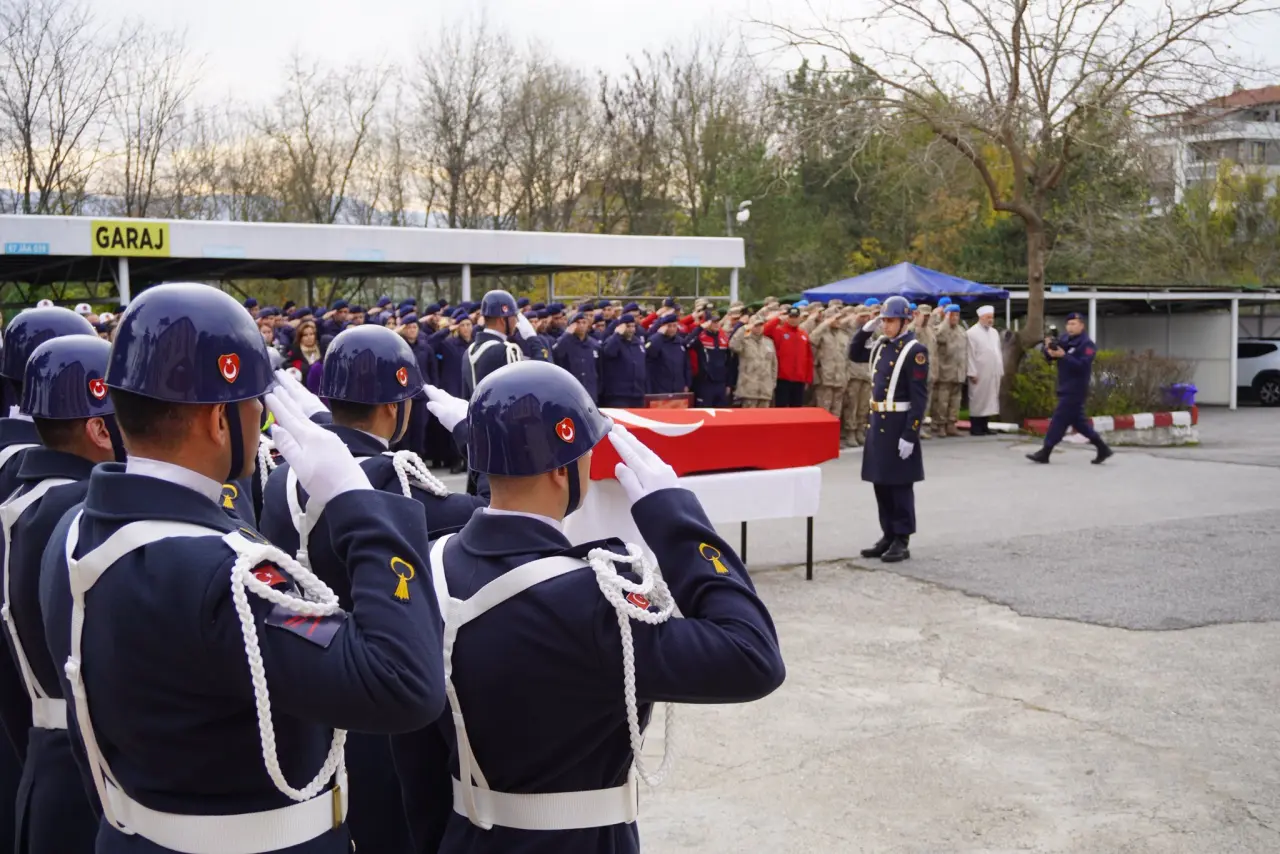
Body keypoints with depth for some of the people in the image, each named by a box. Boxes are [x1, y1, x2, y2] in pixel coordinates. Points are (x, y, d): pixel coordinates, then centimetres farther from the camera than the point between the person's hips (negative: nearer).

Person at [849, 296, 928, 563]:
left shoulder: (915, 350, -14)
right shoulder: (881, 344, 9)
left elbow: (919, 397, -17)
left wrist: (910, 435, -20)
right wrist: (866, 329, 10)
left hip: (898, 424, -8)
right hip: (877, 421, 8)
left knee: (899, 484, 0)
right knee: (880, 482, 12)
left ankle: (902, 541, 7)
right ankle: (888, 535, 22)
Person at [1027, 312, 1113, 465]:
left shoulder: (1087, 344, -12)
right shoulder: (1065, 339, 11)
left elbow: (1082, 366, -24)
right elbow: (1050, 358, 10)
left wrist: (1063, 356, -29)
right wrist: (1049, 349, -12)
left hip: (1075, 390, -9)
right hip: (1066, 388, 9)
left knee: (1059, 420, -8)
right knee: (1078, 421, 13)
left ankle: (1045, 453, -6)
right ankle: (1103, 449, 21)